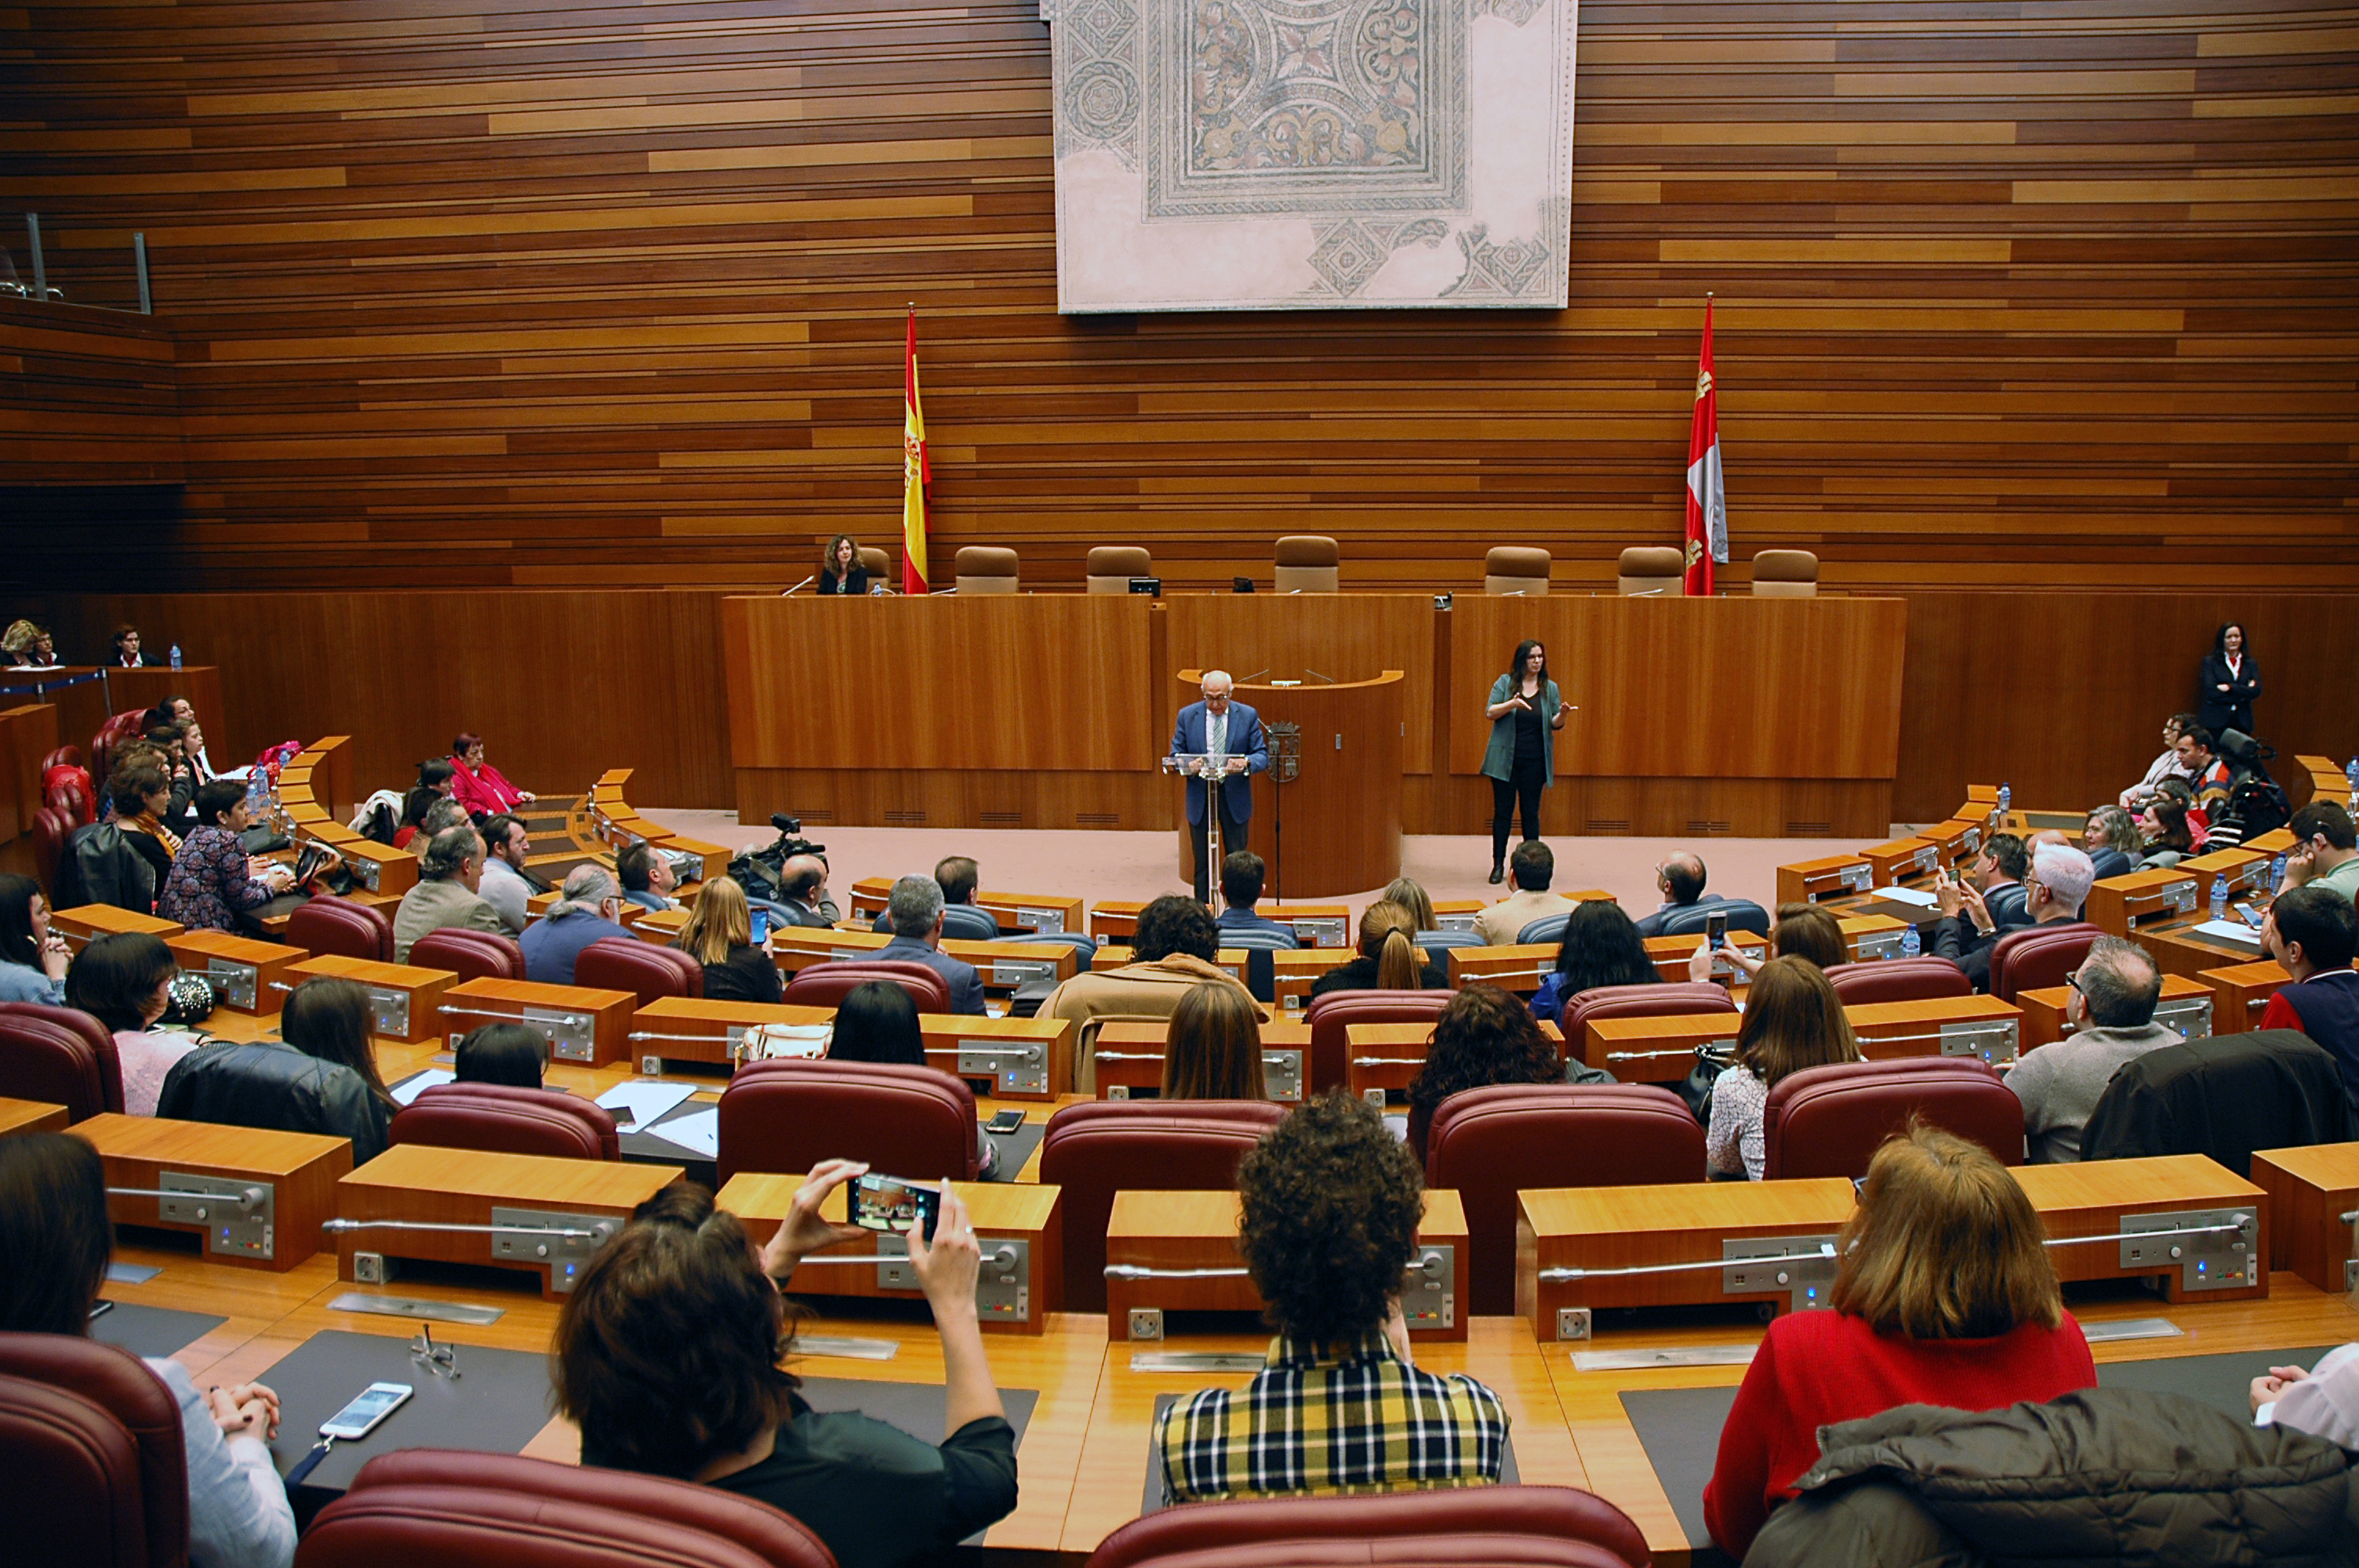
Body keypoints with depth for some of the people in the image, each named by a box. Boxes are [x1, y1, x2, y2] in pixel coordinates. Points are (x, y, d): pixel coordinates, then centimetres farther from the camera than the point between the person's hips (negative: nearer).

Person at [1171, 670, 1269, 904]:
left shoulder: (1248, 716, -1)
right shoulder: (1187, 716, 1)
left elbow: (1263, 756, -3)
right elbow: (1175, 756, 2)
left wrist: (1245, 763, -26)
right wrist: (1189, 766, -22)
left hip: (1235, 799, -1)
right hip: (1200, 798, 1)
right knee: (1202, 861, 7)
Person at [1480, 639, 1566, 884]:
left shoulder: (1550, 688, 6)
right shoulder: (1505, 682, 1)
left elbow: (1555, 725, 6)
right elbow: (1489, 713, -6)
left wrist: (1561, 714, -16)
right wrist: (1511, 704, -23)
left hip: (1534, 762, 1)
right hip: (1505, 759, -1)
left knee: (1531, 813, 4)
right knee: (1502, 811, 2)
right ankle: (1498, 864, 10)